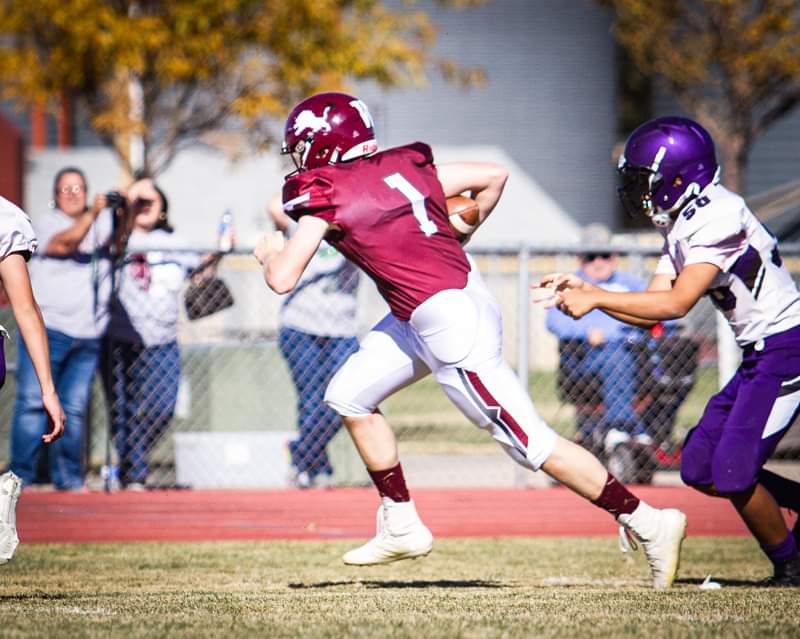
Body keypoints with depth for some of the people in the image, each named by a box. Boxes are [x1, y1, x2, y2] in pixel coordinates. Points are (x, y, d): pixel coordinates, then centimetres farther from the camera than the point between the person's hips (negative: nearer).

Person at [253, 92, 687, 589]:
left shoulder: (326, 196, -11)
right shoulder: (402, 165, 10)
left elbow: (282, 279, -12)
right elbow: (493, 175, 14)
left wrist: (271, 253, 11)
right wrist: (455, 238, 26)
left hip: (449, 324, -9)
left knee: (530, 442, -5)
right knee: (349, 397, 17)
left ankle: (648, 523, -2)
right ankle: (401, 528, 23)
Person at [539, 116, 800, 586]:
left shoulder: (717, 216, -19)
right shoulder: (683, 225, 11)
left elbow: (676, 304, -23)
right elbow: (652, 311, 9)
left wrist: (595, 298, -20)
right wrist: (583, 291, -1)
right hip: (761, 353, 10)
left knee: (732, 473, -10)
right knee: (702, 470, 7)